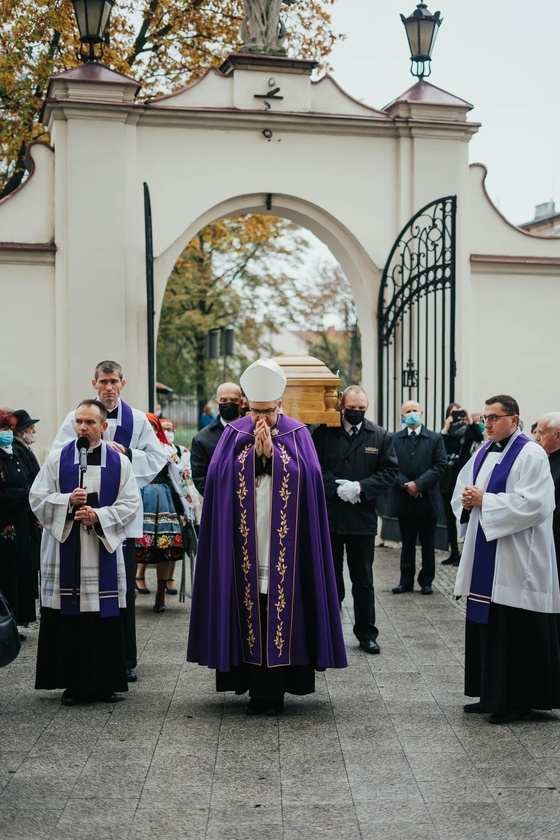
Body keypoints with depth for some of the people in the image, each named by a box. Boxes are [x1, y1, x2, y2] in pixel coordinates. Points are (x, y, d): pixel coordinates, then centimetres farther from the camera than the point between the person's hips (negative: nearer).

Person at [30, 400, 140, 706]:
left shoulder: (119, 462, 6)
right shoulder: (57, 459, 6)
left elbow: (130, 503, 1)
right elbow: (37, 498, 3)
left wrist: (98, 515, -13)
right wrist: (68, 501, -14)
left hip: (104, 552, 0)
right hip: (64, 549, 0)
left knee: (105, 619, 1)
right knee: (67, 618, -1)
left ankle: (105, 682, 11)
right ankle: (73, 683, 8)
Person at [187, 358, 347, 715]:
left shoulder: (297, 435, 4)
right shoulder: (235, 434, 7)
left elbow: (308, 477, -8)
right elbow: (219, 475, -4)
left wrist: (272, 451, -12)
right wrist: (254, 450, -11)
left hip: (284, 546, -1)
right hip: (245, 546, 1)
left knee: (282, 610, -1)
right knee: (249, 613, 1)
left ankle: (275, 688, 6)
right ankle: (257, 688, 9)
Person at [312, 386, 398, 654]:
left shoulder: (380, 437, 3)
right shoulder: (323, 433, 0)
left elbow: (389, 471, -2)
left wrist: (360, 487, -14)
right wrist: (336, 487, -17)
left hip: (362, 518, 0)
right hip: (328, 517, 0)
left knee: (363, 580, 9)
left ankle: (366, 633, 18)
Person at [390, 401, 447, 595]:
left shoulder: (435, 438, 2)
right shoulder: (394, 439, 5)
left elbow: (440, 466, -7)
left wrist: (418, 483, -15)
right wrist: (406, 485, -15)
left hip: (427, 500, -1)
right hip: (404, 500, 1)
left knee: (428, 545, 6)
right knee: (407, 544, 10)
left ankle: (426, 581, 15)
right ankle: (406, 581, 16)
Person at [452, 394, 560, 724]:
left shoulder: (531, 455, -11)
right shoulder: (483, 453, 14)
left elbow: (533, 504, -21)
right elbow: (462, 490, 20)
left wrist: (484, 501, -18)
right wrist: (467, 499, -3)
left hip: (515, 563, -8)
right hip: (484, 560, 8)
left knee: (515, 632, -3)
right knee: (484, 627, 11)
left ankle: (519, 700, 6)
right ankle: (491, 695, 21)